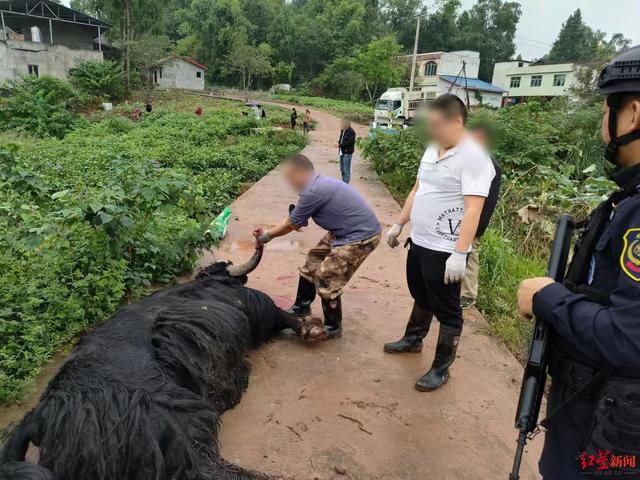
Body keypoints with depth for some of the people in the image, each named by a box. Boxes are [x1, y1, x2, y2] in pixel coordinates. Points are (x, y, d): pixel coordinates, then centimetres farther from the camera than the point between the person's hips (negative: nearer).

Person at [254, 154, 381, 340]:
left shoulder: (313, 191, -24)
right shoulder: (318, 183, 7)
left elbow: (292, 225, -11)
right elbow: (296, 221, 15)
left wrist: (268, 235, 4)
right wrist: (271, 231, 12)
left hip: (362, 236, -10)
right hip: (344, 232, 10)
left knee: (326, 279, -7)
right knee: (313, 261, 17)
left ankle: (333, 328, 13)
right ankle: (302, 307, 34)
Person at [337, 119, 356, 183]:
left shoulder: (351, 132, -12)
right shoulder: (342, 131, 12)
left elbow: (349, 142, -20)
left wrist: (340, 145, -18)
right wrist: (339, 143, 2)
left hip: (347, 153, -9)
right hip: (342, 152, 9)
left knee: (346, 170, -8)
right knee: (342, 169, 16)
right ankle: (343, 182, 26)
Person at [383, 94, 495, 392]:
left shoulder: (473, 157, -17)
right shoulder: (432, 150, 9)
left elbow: (473, 210, -23)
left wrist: (459, 253, -29)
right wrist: (399, 225, 18)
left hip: (445, 250, -8)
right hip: (419, 242, 8)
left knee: (446, 310, 6)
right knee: (421, 297, 25)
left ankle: (441, 368, 21)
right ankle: (413, 339, 46)